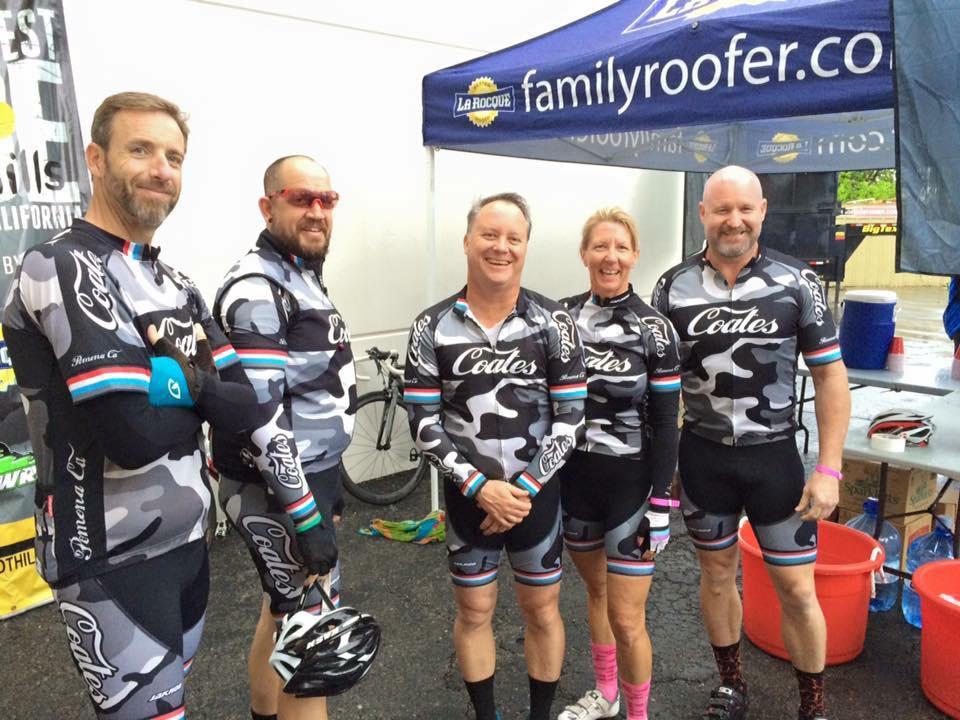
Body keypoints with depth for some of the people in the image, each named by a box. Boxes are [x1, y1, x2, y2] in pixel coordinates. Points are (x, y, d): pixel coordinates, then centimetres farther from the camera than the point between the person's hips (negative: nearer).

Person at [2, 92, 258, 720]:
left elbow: (244, 407, 0)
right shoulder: (62, 266, -16)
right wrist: (196, 386, -8)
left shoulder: (176, 284, 9)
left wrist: (173, 380, -19)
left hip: (187, 539, 8)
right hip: (112, 560, -7)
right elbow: (134, 433, -27)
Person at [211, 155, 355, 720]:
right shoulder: (257, 291, -19)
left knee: (282, 616, 23)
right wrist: (307, 517, -24)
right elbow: (260, 419, -25)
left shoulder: (305, 277, 12)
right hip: (279, 493, -10)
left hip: (311, 478, 10)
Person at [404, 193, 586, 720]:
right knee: (474, 611, 15)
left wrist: (525, 488, -14)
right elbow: (424, 424, -8)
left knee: (541, 611, 14)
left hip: (536, 492, 0)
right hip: (467, 496, 1)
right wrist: (481, 487, -16)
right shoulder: (432, 328, -7)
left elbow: (570, 417, -7)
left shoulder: (552, 323, -7)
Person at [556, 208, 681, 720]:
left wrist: (660, 503, -12)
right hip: (572, 477, 4)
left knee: (626, 618, -1)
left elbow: (665, 422, -9)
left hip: (630, 483, -4)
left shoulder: (653, 329, -9)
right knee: (595, 590, 22)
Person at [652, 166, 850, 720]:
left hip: (774, 455, -1)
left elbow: (830, 375, -4)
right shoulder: (674, 287, -3)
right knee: (717, 575, 16)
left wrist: (829, 469, -9)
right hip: (703, 456, 2)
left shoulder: (797, 282, -6)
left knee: (797, 589, 6)